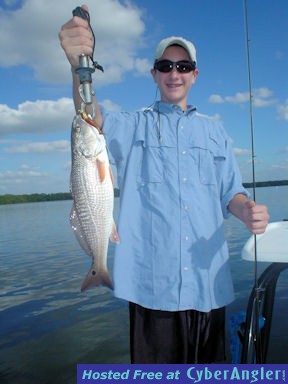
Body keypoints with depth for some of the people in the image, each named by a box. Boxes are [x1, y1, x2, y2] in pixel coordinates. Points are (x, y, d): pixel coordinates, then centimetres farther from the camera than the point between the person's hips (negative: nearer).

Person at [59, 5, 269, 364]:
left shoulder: (213, 130, 15)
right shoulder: (134, 126, 6)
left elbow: (230, 193, 13)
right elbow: (94, 121, -16)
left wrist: (247, 211, -11)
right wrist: (79, 64, -35)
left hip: (209, 282, 3)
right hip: (153, 283, -3)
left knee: (209, 367, 15)